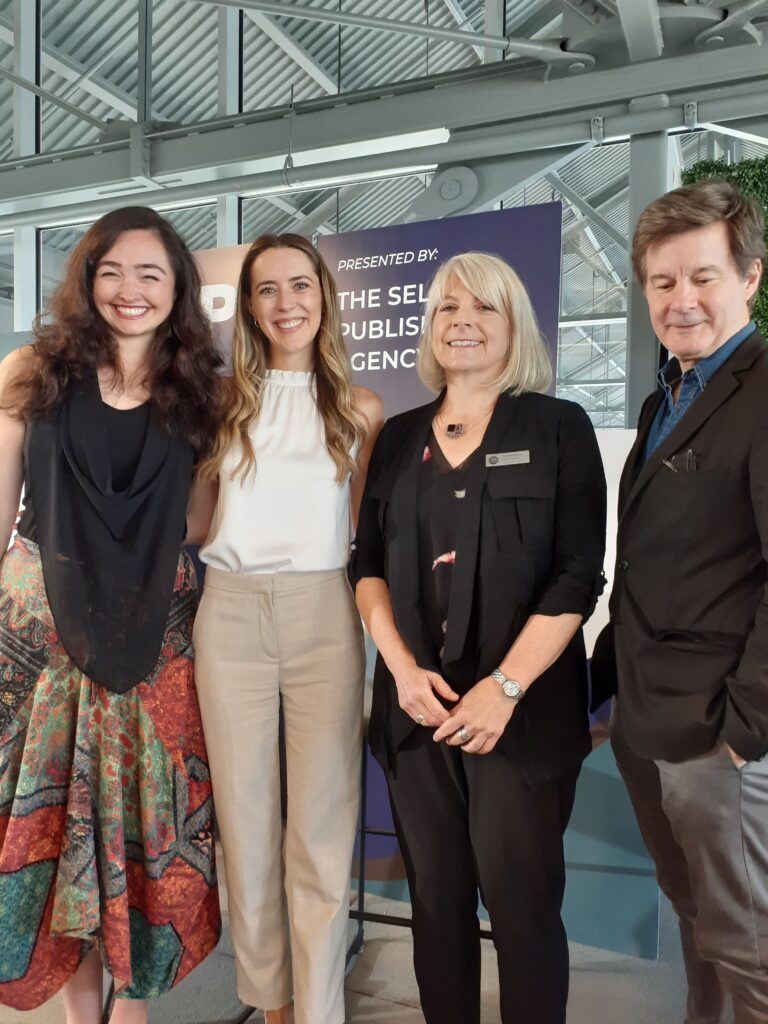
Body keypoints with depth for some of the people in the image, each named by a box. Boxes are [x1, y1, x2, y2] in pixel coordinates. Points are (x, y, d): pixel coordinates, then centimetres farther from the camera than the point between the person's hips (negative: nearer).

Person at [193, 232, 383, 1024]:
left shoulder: (358, 409, 5)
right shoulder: (225, 399, 7)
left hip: (322, 615, -1)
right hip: (230, 613, 2)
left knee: (321, 824, 3)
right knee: (244, 815, 11)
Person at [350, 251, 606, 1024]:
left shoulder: (559, 428, 1)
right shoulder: (399, 438, 11)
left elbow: (577, 575, -7)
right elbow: (368, 563, 8)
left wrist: (506, 686, -15)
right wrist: (402, 667, -6)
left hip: (523, 709, -3)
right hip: (418, 704, 4)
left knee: (521, 901, 6)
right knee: (435, 896, 13)